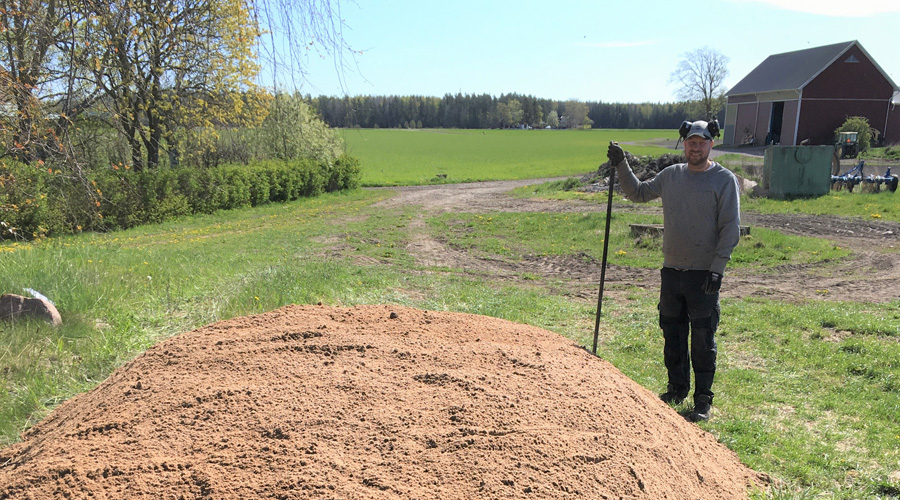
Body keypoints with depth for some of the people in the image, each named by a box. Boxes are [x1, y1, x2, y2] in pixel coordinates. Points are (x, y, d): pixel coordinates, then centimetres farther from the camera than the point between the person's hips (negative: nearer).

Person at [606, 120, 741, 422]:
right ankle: (677, 390, 28)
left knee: (703, 339, 0)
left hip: (704, 274, -5)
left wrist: (717, 269, -16)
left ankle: (703, 400, 12)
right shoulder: (670, 175, 10)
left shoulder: (724, 179, -5)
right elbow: (638, 194, 23)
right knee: (672, 333, 13)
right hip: (671, 270, 5)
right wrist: (621, 166, 11)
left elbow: (731, 228, -9)